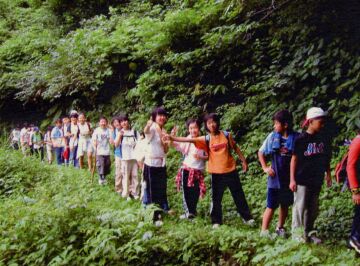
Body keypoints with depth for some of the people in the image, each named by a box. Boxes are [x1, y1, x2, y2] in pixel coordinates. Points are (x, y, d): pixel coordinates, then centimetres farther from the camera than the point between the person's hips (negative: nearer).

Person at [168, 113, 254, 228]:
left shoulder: (226, 135, -3)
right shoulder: (206, 139, -5)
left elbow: (235, 148, 9)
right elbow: (189, 139, -13)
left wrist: (243, 161, 9)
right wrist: (172, 138, -22)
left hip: (231, 170, 0)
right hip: (216, 173, 0)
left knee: (239, 196, 10)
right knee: (216, 198, 6)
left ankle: (247, 217, 23)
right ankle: (216, 221, 19)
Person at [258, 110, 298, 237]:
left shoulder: (296, 138, -10)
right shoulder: (272, 136, -5)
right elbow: (261, 152, 7)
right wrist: (265, 167, 0)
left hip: (289, 178, 1)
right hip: (275, 178, 0)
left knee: (285, 205, 15)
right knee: (271, 206, 2)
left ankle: (280, 228, 32)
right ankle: (264, 230, 9)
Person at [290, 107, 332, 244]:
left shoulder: (324, 138, 2)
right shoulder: (301, 139, -13)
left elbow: (327, 158, 12)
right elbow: (294, 159, -9)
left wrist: (328, 174, 12)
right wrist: (292, 180, -10)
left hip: (317, 180, 5)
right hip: (302, 180, -5)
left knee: (313, 209, 14)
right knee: (300, 207, 1)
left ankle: (309, 232, 27)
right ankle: (297, 232, 14)